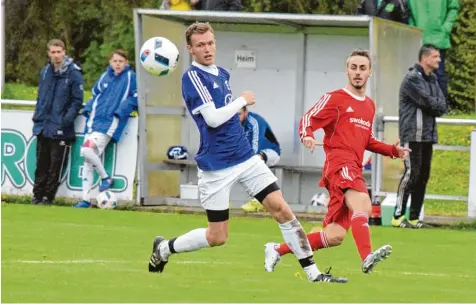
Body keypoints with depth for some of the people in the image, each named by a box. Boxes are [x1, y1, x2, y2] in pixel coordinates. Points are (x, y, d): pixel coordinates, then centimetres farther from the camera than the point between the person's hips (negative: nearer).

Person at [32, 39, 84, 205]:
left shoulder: (74, 74, -8)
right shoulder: (45, 72, 10)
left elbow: (77, 100, -9)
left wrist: (66, 120, -17)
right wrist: (37, 115, 9)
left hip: (61, 129, -5)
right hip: (43, 126, 5)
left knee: (56, 165, 1)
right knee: (41, 163, 11)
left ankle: (48, 196, 8)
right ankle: (38, 194, 17)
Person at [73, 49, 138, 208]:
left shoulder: (130, 77, -2)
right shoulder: (105, 76, 14)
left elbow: (135, 98, -4)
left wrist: (120, 112, -14)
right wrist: (88, 109, 8)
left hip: (110, 122, -6)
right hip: (94, 120, 6)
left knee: (87, 149, -23)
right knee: (87, 161, 3)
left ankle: (105, 178, 0)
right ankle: (86, 199, 7)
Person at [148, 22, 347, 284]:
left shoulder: (221, 74, 11)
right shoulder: (192, 77, -13)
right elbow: (213, 118, -22)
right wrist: (243, 101, -11)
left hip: (245, 157, 7)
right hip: (216, 167, -7)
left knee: (281, 209, -6)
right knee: (217, 237, 0)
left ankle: (313, 274, -3)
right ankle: (164, 248, 24)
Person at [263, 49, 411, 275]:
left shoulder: (370, 106, 24)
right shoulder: (334, 99, 3)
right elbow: (308, 120, -2)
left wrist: (393, 150, 20)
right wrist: (307, 136, -25)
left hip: (355, 170, 7)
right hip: (339, 164, -7)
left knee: (335, 236, 3)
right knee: (362, 203, -36)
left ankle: (277, 250, 16)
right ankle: (367, 258, -53)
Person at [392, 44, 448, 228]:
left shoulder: (432, 80, 17)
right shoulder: (412, 78, -10)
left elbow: (442, 107, 9)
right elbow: (428, 102, -17)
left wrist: (435, 107, -9)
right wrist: (437, 106, 0)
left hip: (428, 135, 8)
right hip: (412, 135, -8)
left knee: (423, 176, 6)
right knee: (412, 173, -12)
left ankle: (414, 218, 10)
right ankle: (398, 216, -10)